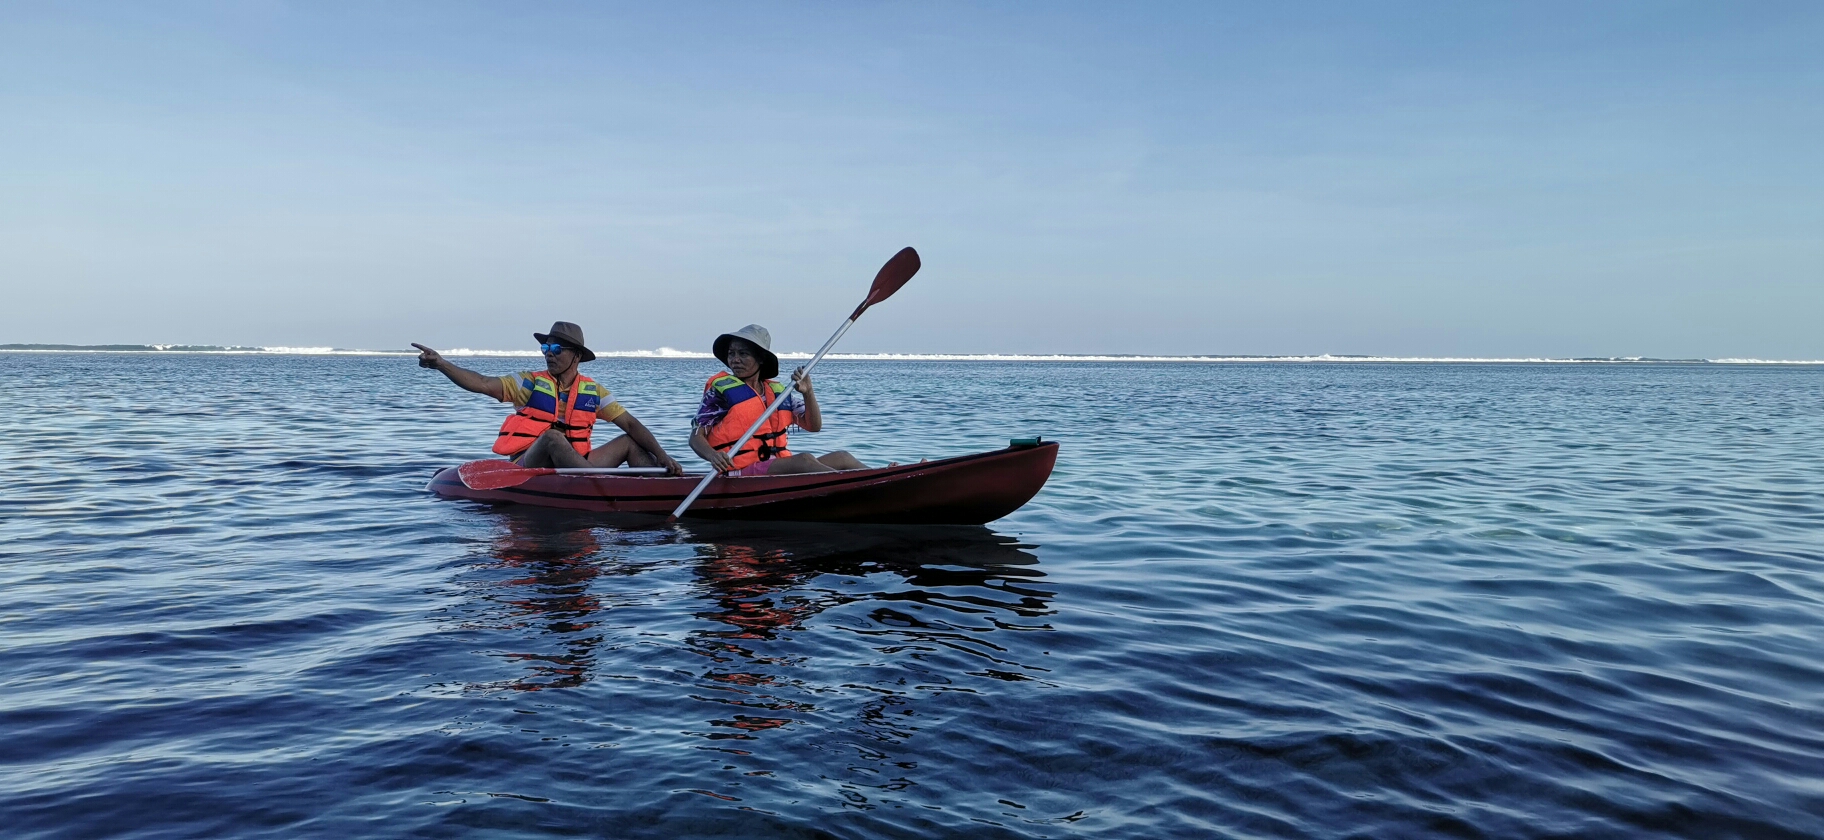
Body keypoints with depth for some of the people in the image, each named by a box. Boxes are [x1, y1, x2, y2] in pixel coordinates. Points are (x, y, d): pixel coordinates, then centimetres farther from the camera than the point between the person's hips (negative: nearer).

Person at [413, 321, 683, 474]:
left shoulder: (592, 391, 8)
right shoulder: (531, 383, 1)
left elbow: (630, 424, 3)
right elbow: (482, 384, -10)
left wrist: (661, 455, -9)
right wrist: (441, 364, -25)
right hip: (529, 468, -4)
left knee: (630, 443, -4)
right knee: (552, 437, -34)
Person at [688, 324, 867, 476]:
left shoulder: (778, 392, 16)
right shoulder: (721, 388, 1)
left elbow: (813, 426, 16)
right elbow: (696, 436, -2)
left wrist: (808, 393, -2)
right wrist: (712, 456, -25)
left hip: (781, 469, 7)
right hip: (742, 472, -7)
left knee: (842, 458, -6)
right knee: (804, 459, -29)